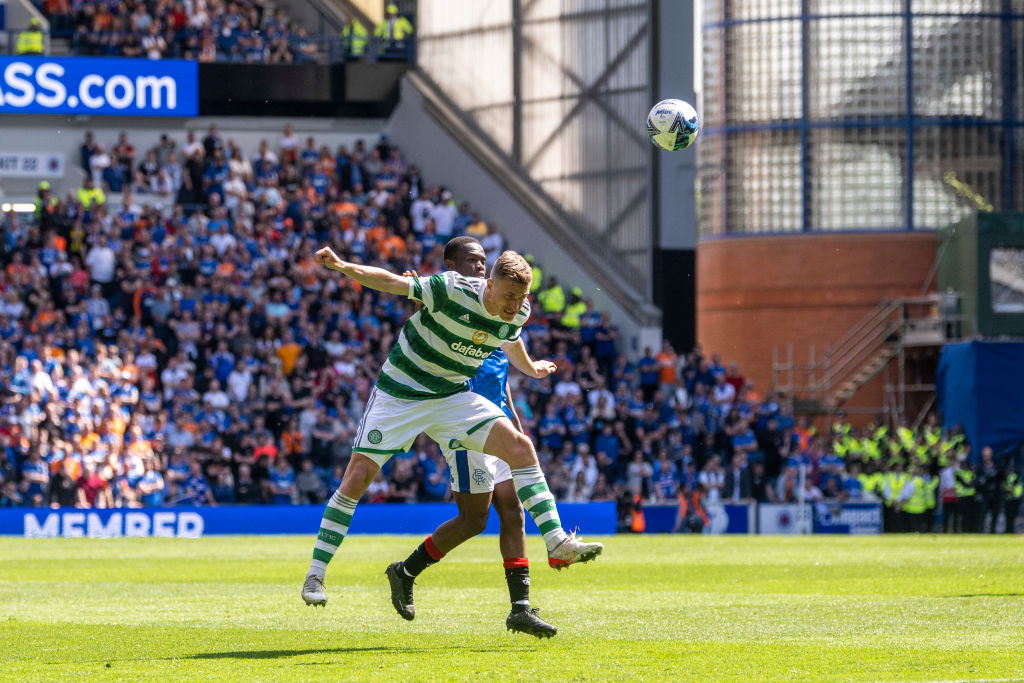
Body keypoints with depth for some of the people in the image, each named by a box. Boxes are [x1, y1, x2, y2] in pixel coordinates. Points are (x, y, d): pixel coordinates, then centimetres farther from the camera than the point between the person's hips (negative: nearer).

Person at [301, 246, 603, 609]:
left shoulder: (517, 313, -7)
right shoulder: (453, 290, -25)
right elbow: (390, 282, -18)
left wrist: (530, 367, 38)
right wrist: (342, 266, -31)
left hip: (452, 397, 4)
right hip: (399, 395, -4)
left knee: (520, 447, -12)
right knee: (358, 477, -8)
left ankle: (558, 544, -10)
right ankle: (315, 575, 3)